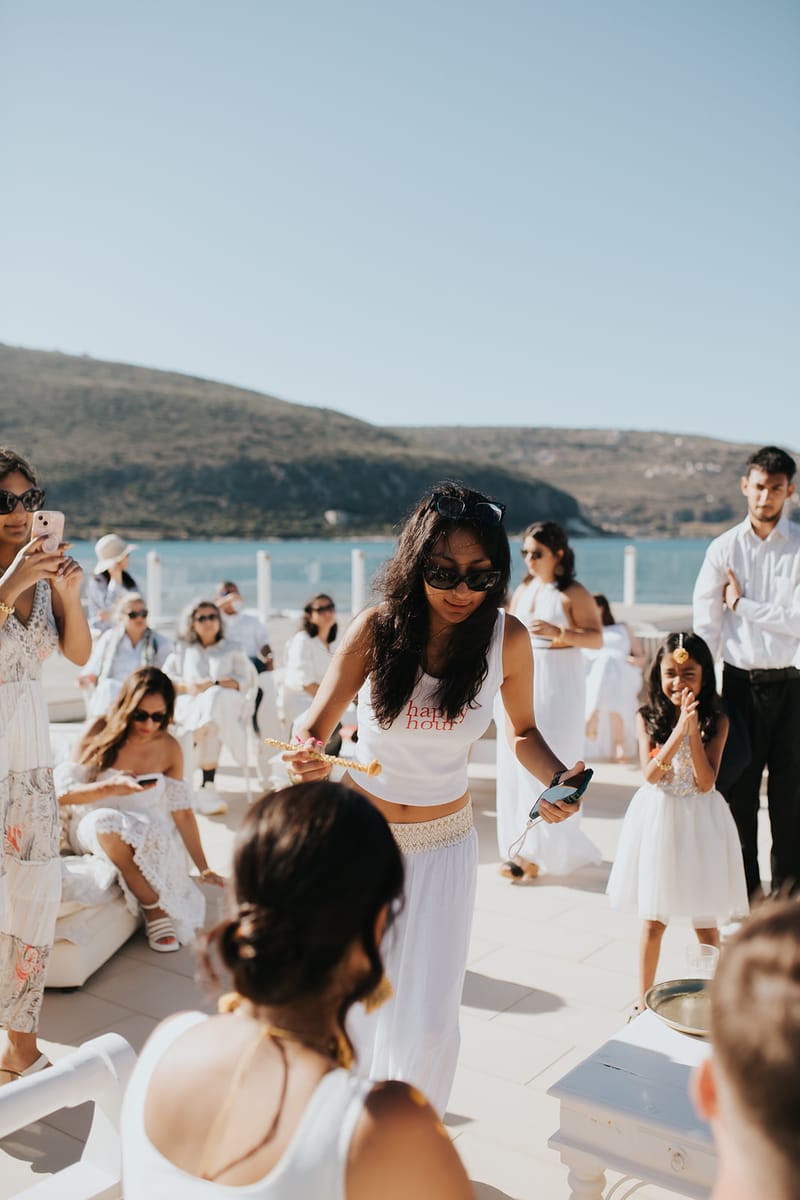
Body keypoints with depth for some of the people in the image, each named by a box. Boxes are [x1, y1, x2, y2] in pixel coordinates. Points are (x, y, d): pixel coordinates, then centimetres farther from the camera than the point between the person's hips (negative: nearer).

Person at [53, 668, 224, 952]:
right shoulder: (100, 732, -8)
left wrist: (203, 868, 2)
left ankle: (158, 909, -17)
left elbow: (182, 812, 2)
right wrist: (111, 787, -28)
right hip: (91, 828, 0)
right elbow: (64, 793, -11)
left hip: (147, 833, 1)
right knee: (108, 821, -37)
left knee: (154, 831, -36)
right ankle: (154, 907, -23)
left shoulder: (169, 748, -2)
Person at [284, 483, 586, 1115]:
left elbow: (523, 732, 1)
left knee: (428, 1020, 0)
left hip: (443, 846, 0)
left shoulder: (508, 638, -14)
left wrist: (559, 778, -19)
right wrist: (309, 760, -40)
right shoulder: (378, 628, -18)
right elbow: (316, 726, -17)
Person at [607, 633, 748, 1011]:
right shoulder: (647, 718, -6)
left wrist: (693, 731, -23)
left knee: (706, 923, 10)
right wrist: (679, 729, -25)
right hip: (657, 818, 0)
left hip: (699, 822, 0)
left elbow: (706, 783, -13)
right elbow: (651, 774, -16)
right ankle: (644, 1002, 25)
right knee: (653, 921, 9)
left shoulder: (716, 721, -7)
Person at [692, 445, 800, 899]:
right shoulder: (724, 549, 1)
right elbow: (706, 626, -2)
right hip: (740, 683, 1)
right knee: (739, 792, 9)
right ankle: (744, 891, 24)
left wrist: (743, 604, -10)